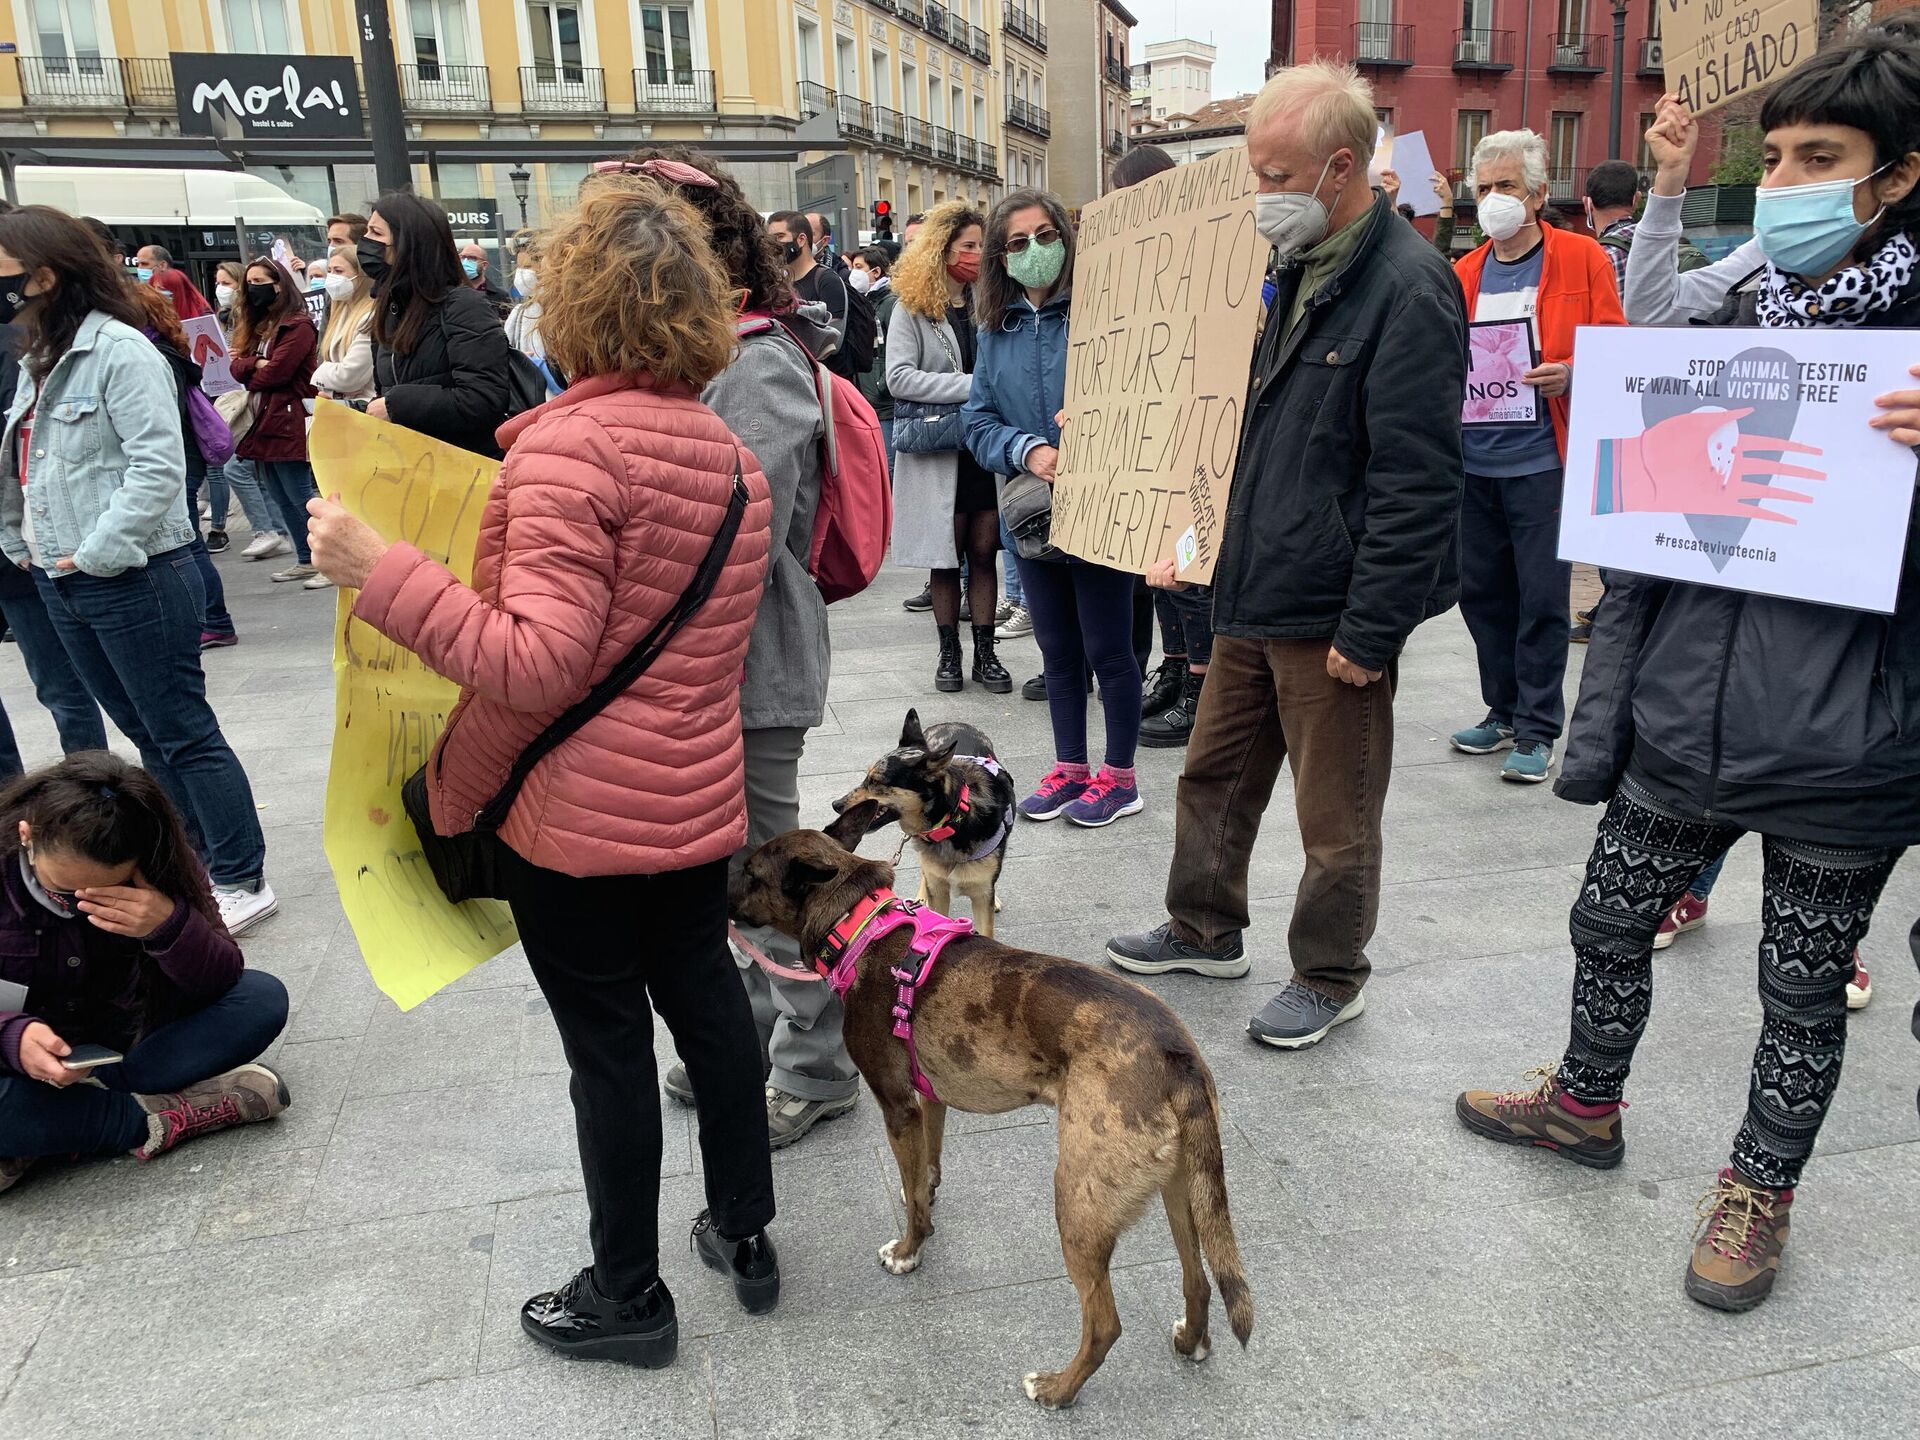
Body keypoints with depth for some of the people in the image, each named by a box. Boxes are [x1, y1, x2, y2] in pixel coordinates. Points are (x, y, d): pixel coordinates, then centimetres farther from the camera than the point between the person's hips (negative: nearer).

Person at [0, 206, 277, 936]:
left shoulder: (120, 351, -13)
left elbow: (157, 467, -21)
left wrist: (99, 553, -19)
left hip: (133, 581, -9)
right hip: (63, 585, 9)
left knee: (184, 735, -2)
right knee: (145, 734, 16)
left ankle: (241, 882, 8)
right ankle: (194, 863, 29)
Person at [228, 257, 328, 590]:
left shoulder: (298, 325, -9)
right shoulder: (254, 325, 18)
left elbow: (277, 372, -16)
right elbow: (236, 366, 7)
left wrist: (249, 373, 1)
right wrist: (257, 365, -13)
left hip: (289, 423, -9)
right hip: (263, 424, 9)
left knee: (302, 497, -9)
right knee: (283, 500, 12)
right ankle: (306, 561, 20)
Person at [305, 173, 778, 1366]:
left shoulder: (569, 447, -20)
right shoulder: (729, 452, 5)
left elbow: (538, 666, -25)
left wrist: (380, 573, -21)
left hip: (581, 818, -7)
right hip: (699, 801, 7)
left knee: (608, 1044, 7)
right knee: (705, 997, 20)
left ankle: (628, 1297, 26)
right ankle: (746, 1232, 36)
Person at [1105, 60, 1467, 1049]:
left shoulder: (1407, 290, -18)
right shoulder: (1304, 270, 12)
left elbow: (1415, 484, -21)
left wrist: (1371, 630, -21)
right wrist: (1236, 559, 17)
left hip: (1332, 614, -9)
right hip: (1255, 594, 9)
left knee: (1336, 815, 8)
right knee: (1215, 774, 20)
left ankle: (1329, 978, 28)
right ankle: (1205, 930, 39)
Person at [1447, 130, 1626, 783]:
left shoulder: (1582, 258, 1)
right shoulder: (1464, 274, 13)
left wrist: (1569, 375, -19)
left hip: (1542, 461, -4)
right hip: (1472, 463, 5)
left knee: (1542, 599, -2)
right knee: (1481, 593, 10)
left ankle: (1537, 730, 10)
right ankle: (1504, 712, 26)